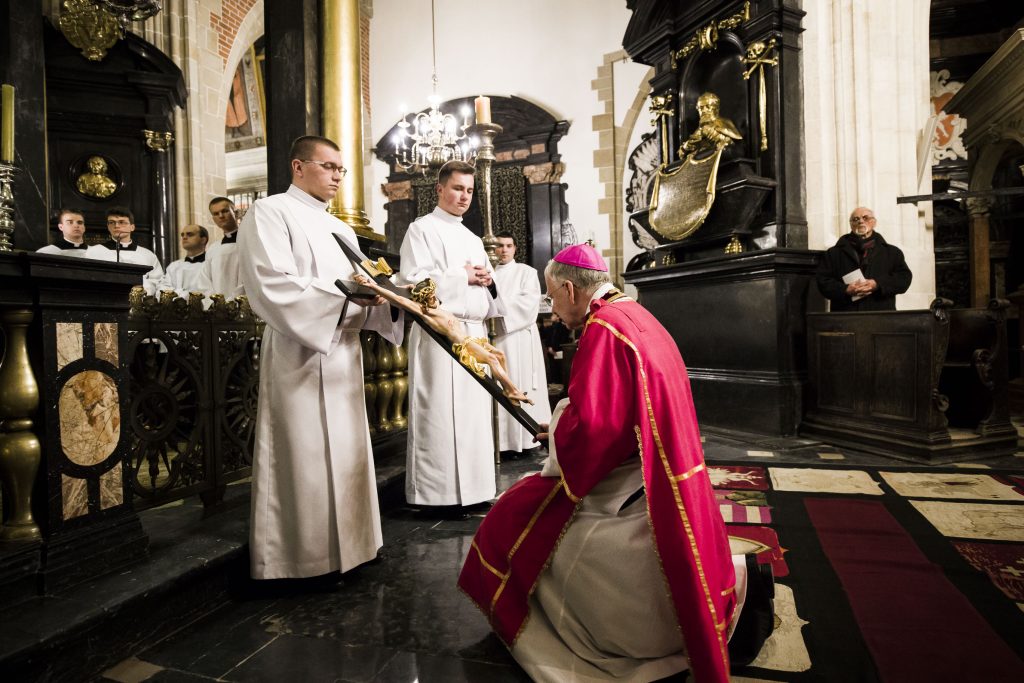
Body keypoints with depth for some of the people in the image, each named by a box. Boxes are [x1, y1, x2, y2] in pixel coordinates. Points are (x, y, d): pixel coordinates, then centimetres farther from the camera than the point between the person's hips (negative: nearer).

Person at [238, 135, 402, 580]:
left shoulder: (340, 231, 20)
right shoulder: (269, 212, -3)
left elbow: (359, 299, 14)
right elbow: (272, 288, -18)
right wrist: (343, 294, -20)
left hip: (344, 356, 8)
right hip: (299, 355, -8)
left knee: (345, 455, 12)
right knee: (304, 460, -2)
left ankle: (342, 544, 26)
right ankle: (296, 557, 14)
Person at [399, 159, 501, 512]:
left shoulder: (472, 239, 22)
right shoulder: (422, 229, 0)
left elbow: (487, 283, 24)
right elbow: (413, 281, -13)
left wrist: (487, 279, 0)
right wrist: (464, 277, -10)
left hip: (474, 333, 7)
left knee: (474, 411, 8)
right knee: (440, 413, -5)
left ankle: (472, 486, 18)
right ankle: (439, 492, 4)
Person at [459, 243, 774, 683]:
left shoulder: (603, 328, -19)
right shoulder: (633, 315, 10)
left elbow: (587, 425, -26)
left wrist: (558, 431, -5)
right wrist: (567, 427, 12)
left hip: (635, 482, -9)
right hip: (656, 474, 9)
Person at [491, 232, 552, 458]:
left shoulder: (526, 272, 7)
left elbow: (529, 303, -7)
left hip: (519, 338, -3)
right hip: (493, 338, 3)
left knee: (520, 387, -3)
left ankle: (525, 439, 3)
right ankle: (503, 441, 5)